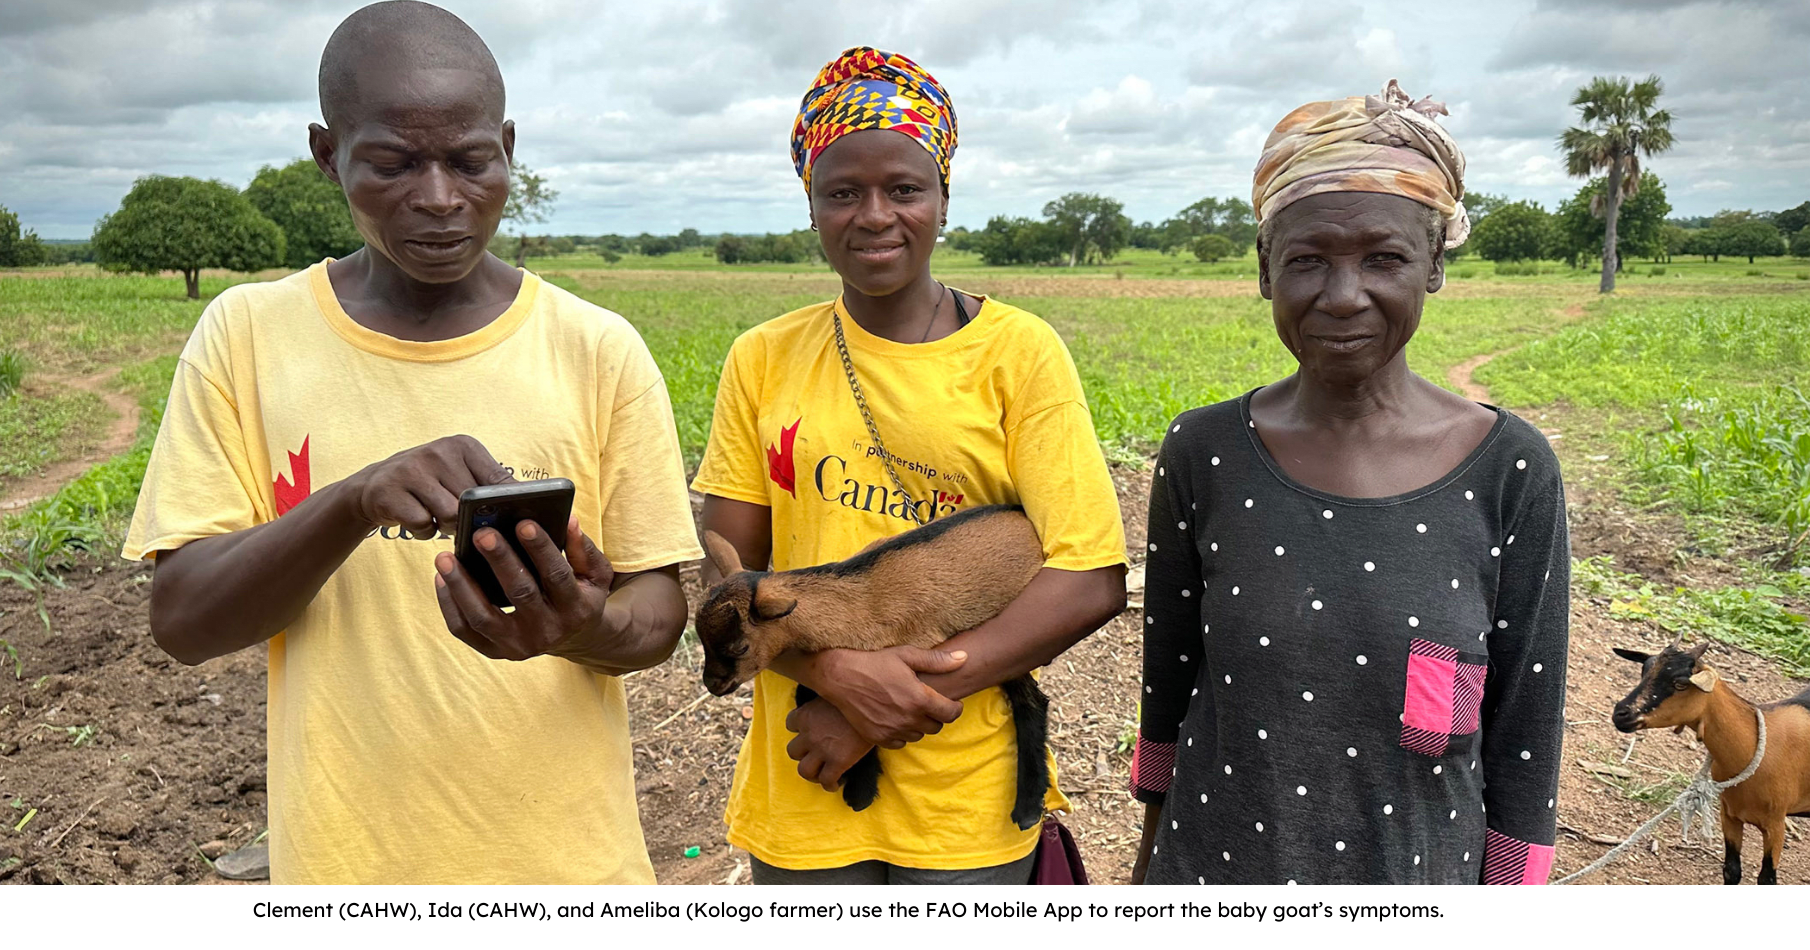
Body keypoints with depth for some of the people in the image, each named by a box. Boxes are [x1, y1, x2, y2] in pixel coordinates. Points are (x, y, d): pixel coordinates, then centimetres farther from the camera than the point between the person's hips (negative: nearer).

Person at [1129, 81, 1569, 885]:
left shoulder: (1512, 471, -12)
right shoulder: (1202, 454, -10)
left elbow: (1524, 730, -4)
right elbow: (1168, 684, 0)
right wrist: (1154, 862, 7)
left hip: (1422, 872, 0)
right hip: (1211, 865, 1)